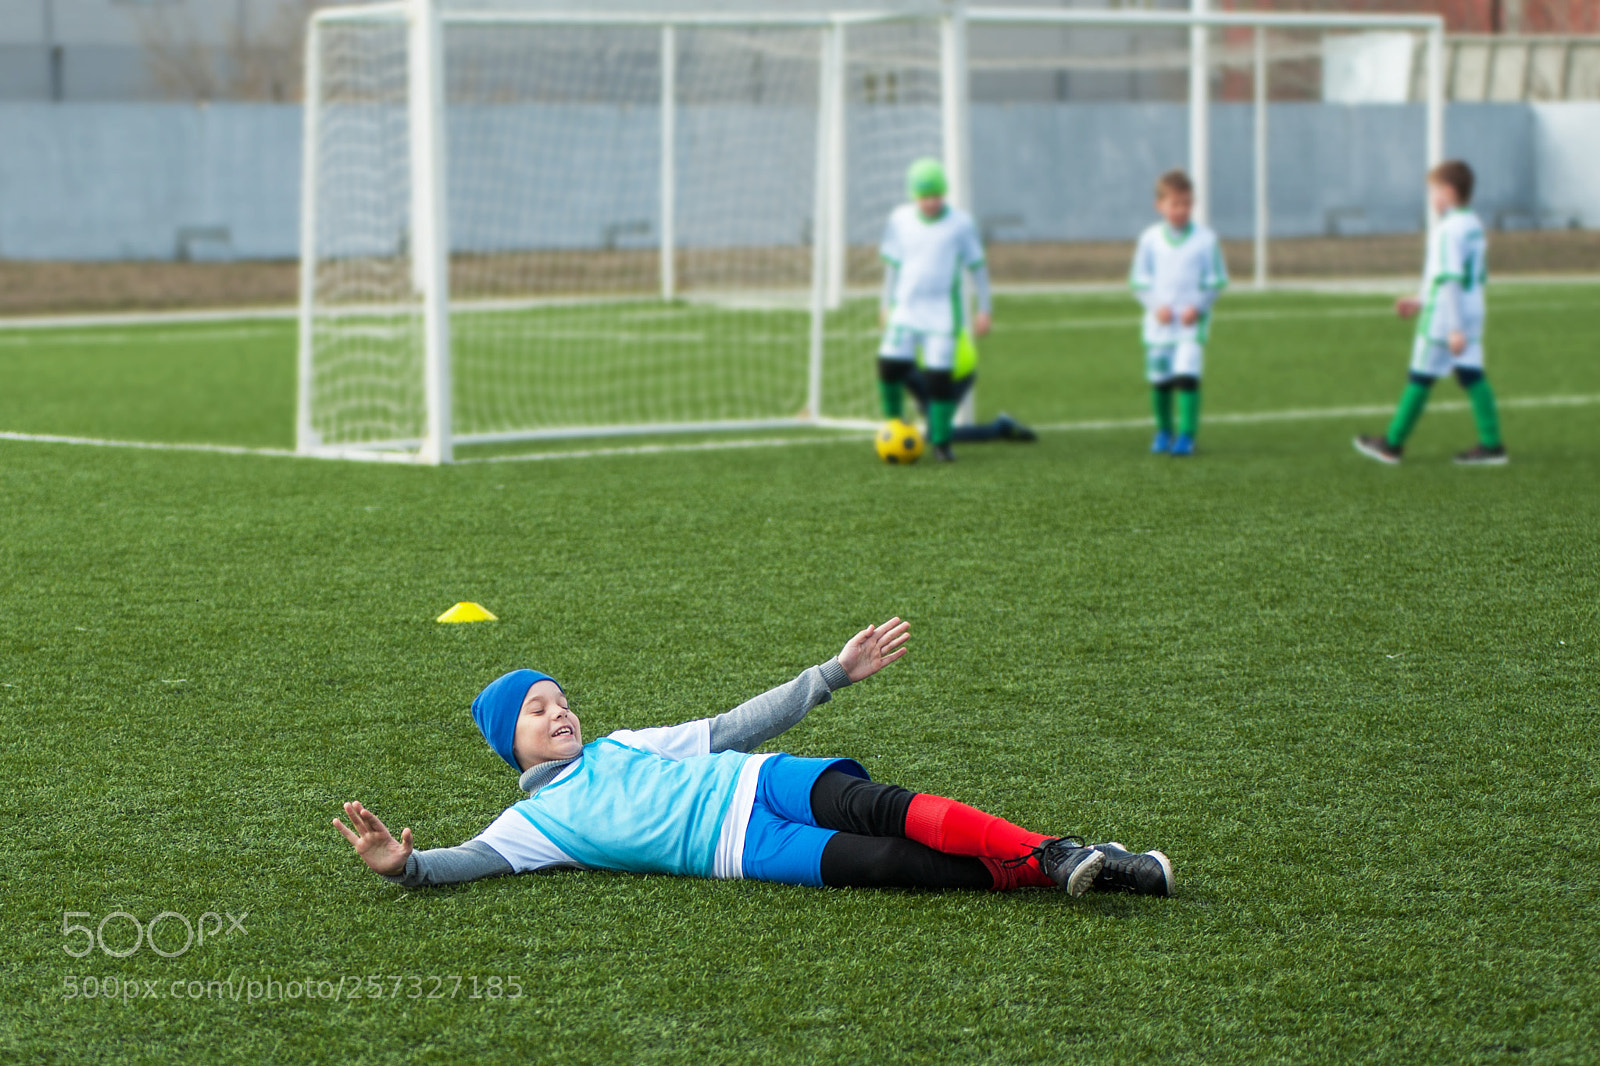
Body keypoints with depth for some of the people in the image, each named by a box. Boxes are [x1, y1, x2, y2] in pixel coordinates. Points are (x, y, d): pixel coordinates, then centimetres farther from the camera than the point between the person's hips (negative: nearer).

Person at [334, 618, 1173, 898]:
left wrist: (836, 674, 23)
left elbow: (735, 726, 27)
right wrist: (405, 864, -25)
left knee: (875, 808, -28)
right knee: (875, 865, -26)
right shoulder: (534, 820, 13)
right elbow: (471, 860, -3)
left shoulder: (626, 747, 26)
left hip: (764, 784, 3)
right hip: (735, 850, -3)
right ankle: (1049, 874, -36)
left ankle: (1055, 855, -36)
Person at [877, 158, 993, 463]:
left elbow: (977, 267, 5)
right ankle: (893, 423, 11)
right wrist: (887, 302, 19)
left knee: (940, 375, -7)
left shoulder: (961, 224, -3)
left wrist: (983, 309, 4)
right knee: (890, 365, -12)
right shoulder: (900, 220, 4)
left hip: (943, 312, -2)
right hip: (905, 309, 2)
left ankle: (940, 441, 5)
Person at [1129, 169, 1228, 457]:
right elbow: (1139, 280, 6)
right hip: (1158, 323, 2)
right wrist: (1156, 305, -9)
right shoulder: (1150, 239, 3)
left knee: (1187, 377, -15)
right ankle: (1164, 431, 24)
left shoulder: (1206, 239, 0)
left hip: (1192, 322, -2)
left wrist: (1198, 306, -10)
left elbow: (1217, 281, 3)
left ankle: (1187, 435, -12)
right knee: (1160, 380, 6)